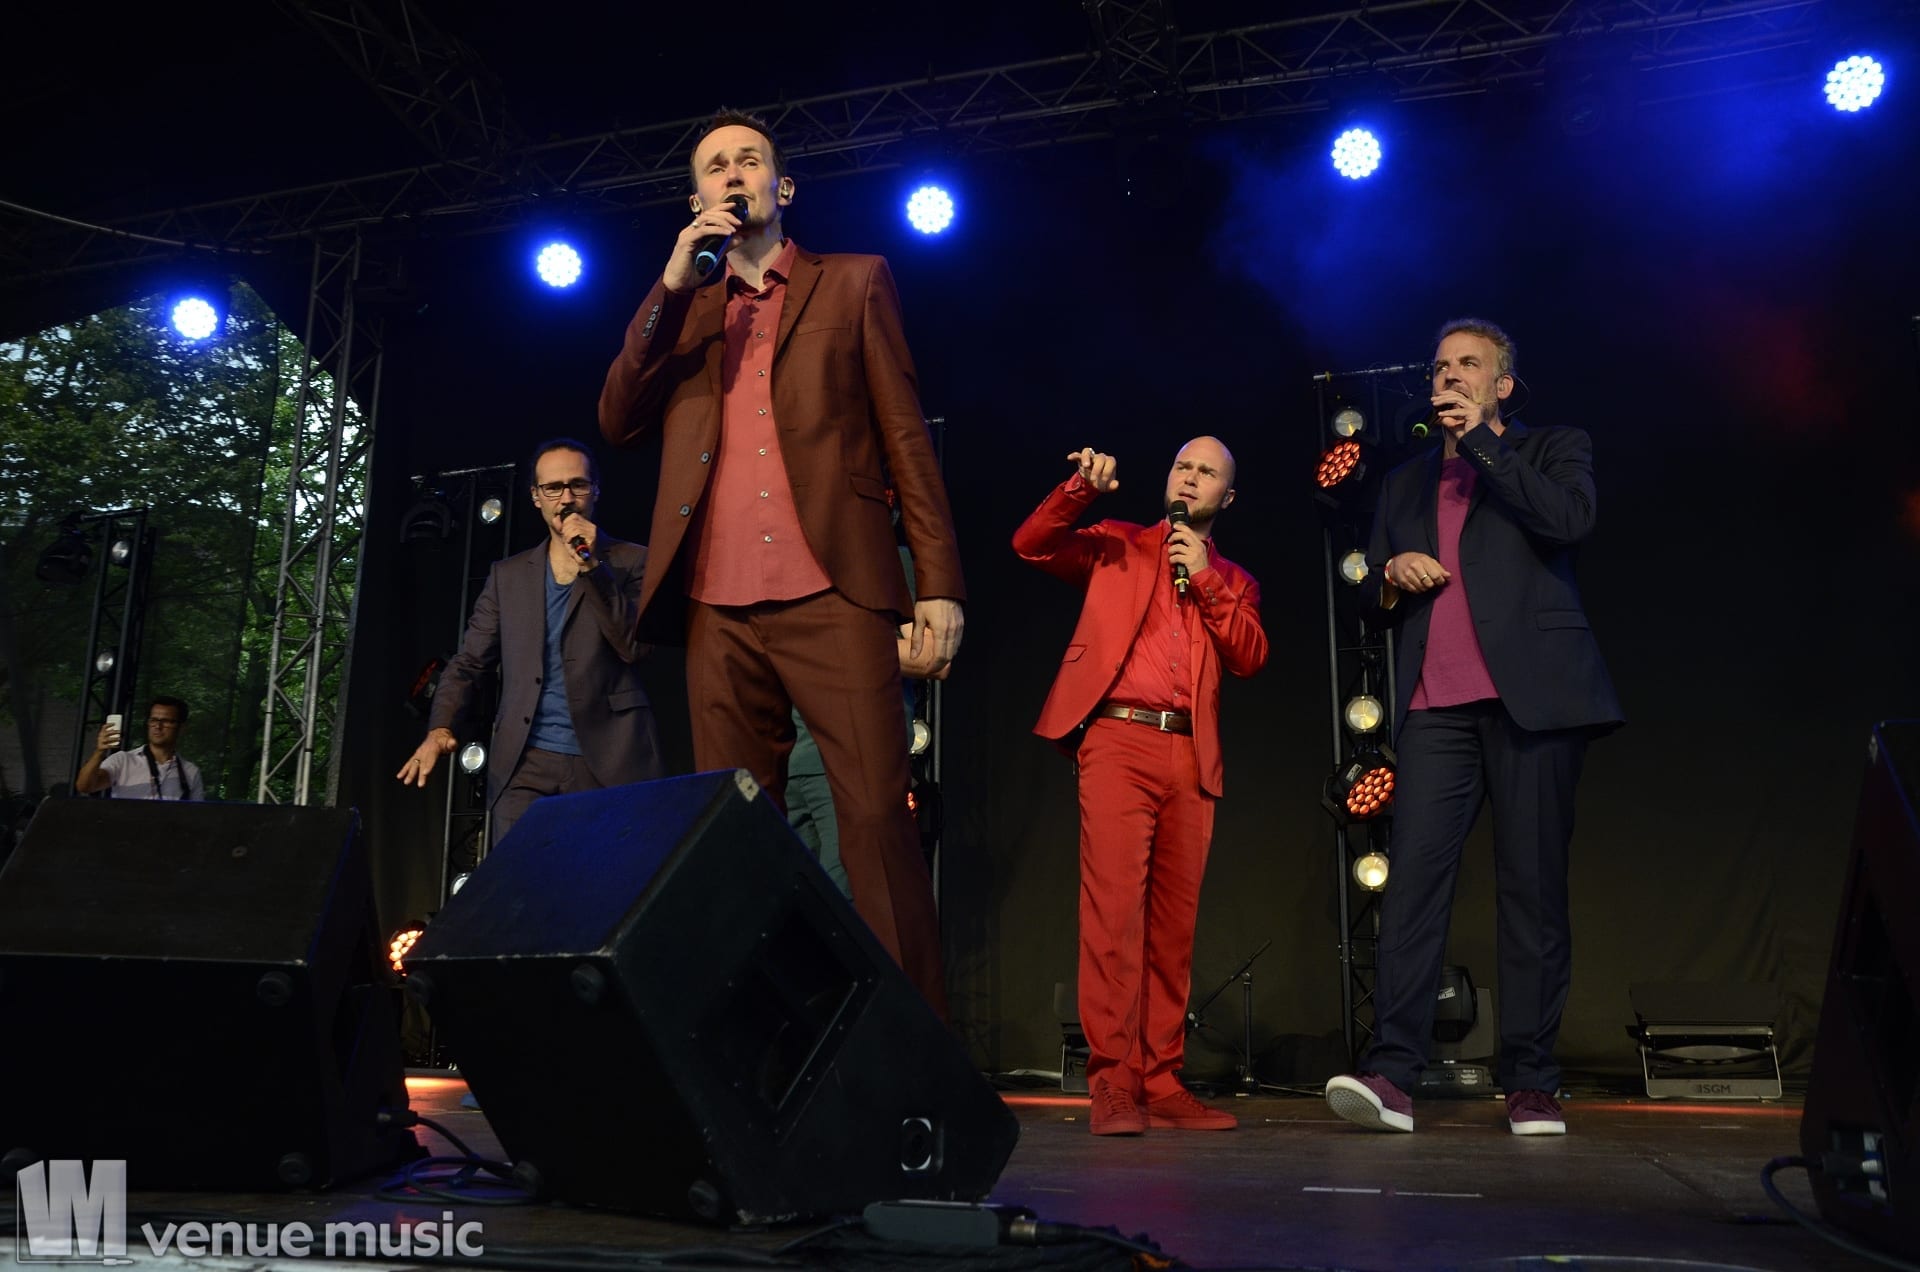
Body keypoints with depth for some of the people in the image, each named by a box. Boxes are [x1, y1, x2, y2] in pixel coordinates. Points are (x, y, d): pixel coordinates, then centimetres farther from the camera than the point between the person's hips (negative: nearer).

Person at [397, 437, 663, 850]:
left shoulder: (632, 562, 7)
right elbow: (467, 664, 14)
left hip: (609, 762, -2)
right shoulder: (507, 574, 17)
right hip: (525, 765, 2)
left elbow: (635, 645, -6)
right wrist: (441, 729, -3)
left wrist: (592, 566, -11)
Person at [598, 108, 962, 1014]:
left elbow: (905, 436, 7)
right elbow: (618, 421, 11)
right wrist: (674, 281, 3)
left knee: (877, 820, -11)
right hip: (718, 608, 3)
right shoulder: (681, 311, 24)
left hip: (831, 597, -3)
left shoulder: (853, 284, 15)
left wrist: (938, 583, -3)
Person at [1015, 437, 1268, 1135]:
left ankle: (1162, 1083, 8)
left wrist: (1205, 578, -3)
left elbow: (1250, 658, 5)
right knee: (1114, 907, -13)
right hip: (1117, 741, -3)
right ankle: (1112, 1084, -11)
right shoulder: (1117, 545, 17)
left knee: (1174, 921, 2)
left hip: (1190, 756, 3)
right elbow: (1032, 544, 4)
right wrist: (1081, 489, -11)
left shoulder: (1234, 581, 22)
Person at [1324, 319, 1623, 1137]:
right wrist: (1392, 577, 3)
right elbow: (1372, 601, 26)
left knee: (1533, 887, -2)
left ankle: (1530, 1085, 5)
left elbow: (1570, 518, -8)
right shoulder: (1406, 483, 25)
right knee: (1413, 876, -11)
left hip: (1530, 699, -2)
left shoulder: (1552, 450, 15)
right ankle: (1391, 1074, -15)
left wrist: (1481, 441, -2)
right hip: (1435, 707, 3)